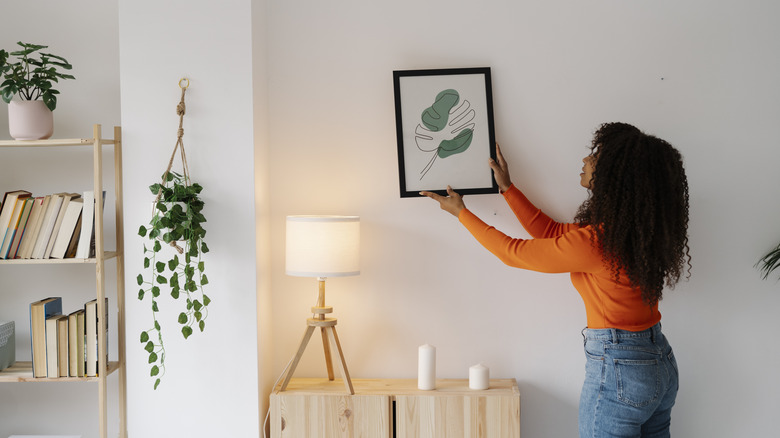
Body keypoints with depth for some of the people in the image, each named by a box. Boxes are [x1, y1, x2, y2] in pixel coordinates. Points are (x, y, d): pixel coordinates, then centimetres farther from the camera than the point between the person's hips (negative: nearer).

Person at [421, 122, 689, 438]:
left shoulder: (594, 242, -24)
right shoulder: (637, 226, 3)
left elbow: (513, 252, -10)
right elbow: (551, 232, 13)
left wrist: (461, 212, 4)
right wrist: (507, 188, 18)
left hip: (618, 370, -9)